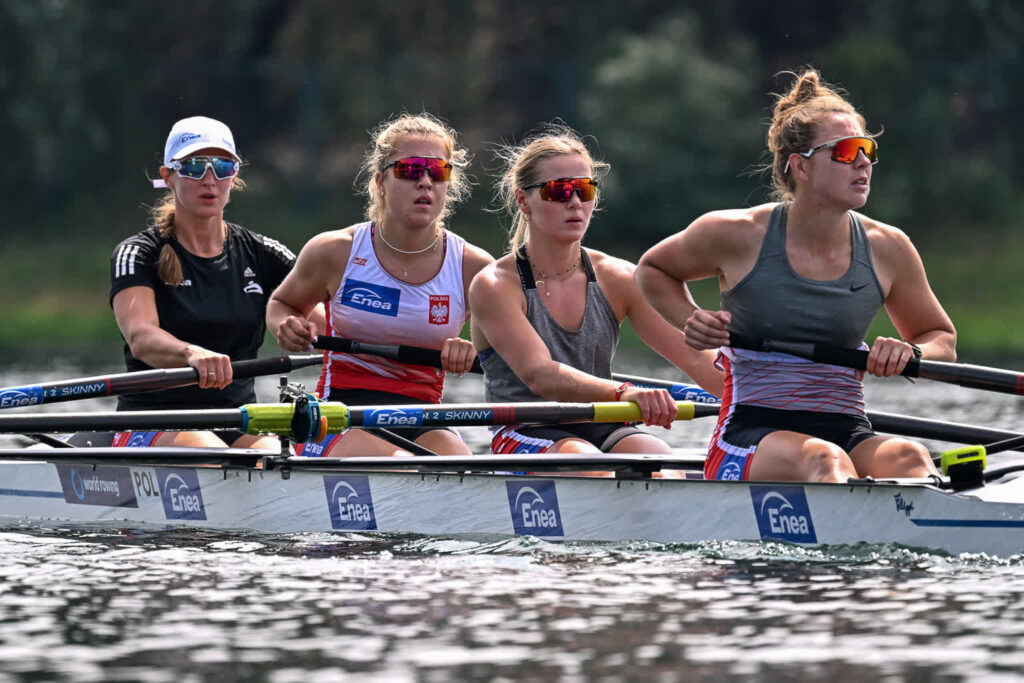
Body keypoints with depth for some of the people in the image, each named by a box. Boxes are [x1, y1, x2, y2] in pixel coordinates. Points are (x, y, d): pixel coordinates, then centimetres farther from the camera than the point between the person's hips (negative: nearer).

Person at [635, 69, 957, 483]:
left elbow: (942, 340, 22)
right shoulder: (739, 235, 1)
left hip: (850, 435, 3)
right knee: (823, 460, -39)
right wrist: (692, 323, 2)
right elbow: (652, 270, 21)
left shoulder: (888, 250, 8)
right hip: (750, 438, -3)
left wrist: (910, 353, -2)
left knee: (909, 458, -34)